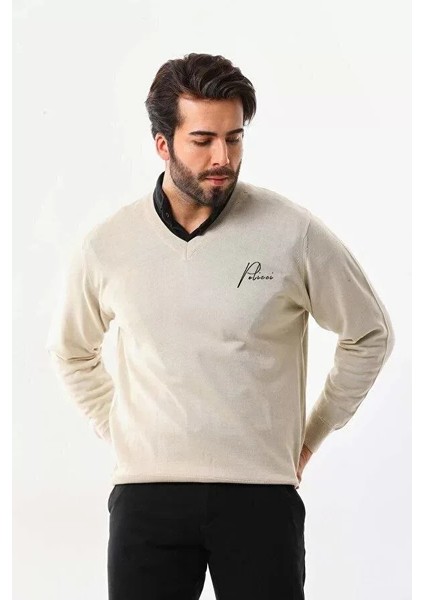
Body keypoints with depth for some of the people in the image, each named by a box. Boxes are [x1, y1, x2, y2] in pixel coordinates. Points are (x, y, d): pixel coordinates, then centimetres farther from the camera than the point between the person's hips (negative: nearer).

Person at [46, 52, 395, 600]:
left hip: (261, 493, -1)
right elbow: (71, 350, 21)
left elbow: (370, 334, 9)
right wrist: (115, 430, 12)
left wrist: (312, 434, 9)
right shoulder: (105, 247, 1)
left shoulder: (295, 234, -5)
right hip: (146, 492, 2)